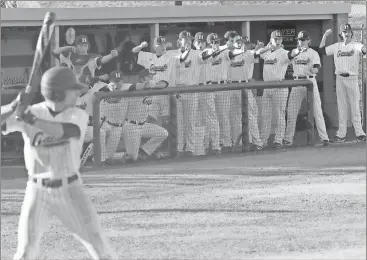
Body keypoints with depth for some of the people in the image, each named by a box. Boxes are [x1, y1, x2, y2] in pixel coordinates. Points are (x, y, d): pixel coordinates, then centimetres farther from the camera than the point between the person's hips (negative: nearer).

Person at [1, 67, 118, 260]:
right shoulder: (31, 113, -6)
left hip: (70, 190, 1)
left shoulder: (78, 116, -5)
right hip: (38, 191, -1)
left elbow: (65, 131, -28)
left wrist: (33, 121, -40)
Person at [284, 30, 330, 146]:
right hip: (297, 82, 3)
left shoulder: (313, 53, 3)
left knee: (317, 110, -7)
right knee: (291, 111, 1)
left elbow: (316, 69, -11)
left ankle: (324, 137, -5)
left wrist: (312, 69, -33)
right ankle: (288, 138, 8)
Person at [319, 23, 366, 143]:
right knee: (341, 107, 5)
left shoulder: (356, 45, 1)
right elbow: (322, 50, 15)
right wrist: (325, 36, 7)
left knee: (355, 107, -4)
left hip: (352, 78, -4)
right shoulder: (337, 46, 13)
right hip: (339, 78, 4)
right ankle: (341, 134, 7)